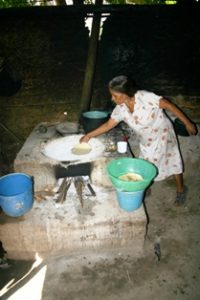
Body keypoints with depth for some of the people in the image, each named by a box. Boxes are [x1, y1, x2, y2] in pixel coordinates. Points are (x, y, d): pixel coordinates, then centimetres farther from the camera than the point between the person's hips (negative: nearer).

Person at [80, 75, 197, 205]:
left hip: (163, 136, -4)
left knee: (172, 162, 12)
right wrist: (89, 135, -4)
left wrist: (187, 123, -18)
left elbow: (169, 105, -24)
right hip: (146, 142, 5)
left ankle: (181, 189, 36)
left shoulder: (145, 97, -32)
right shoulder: (120, 109, -15)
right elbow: (108, 125, -2)